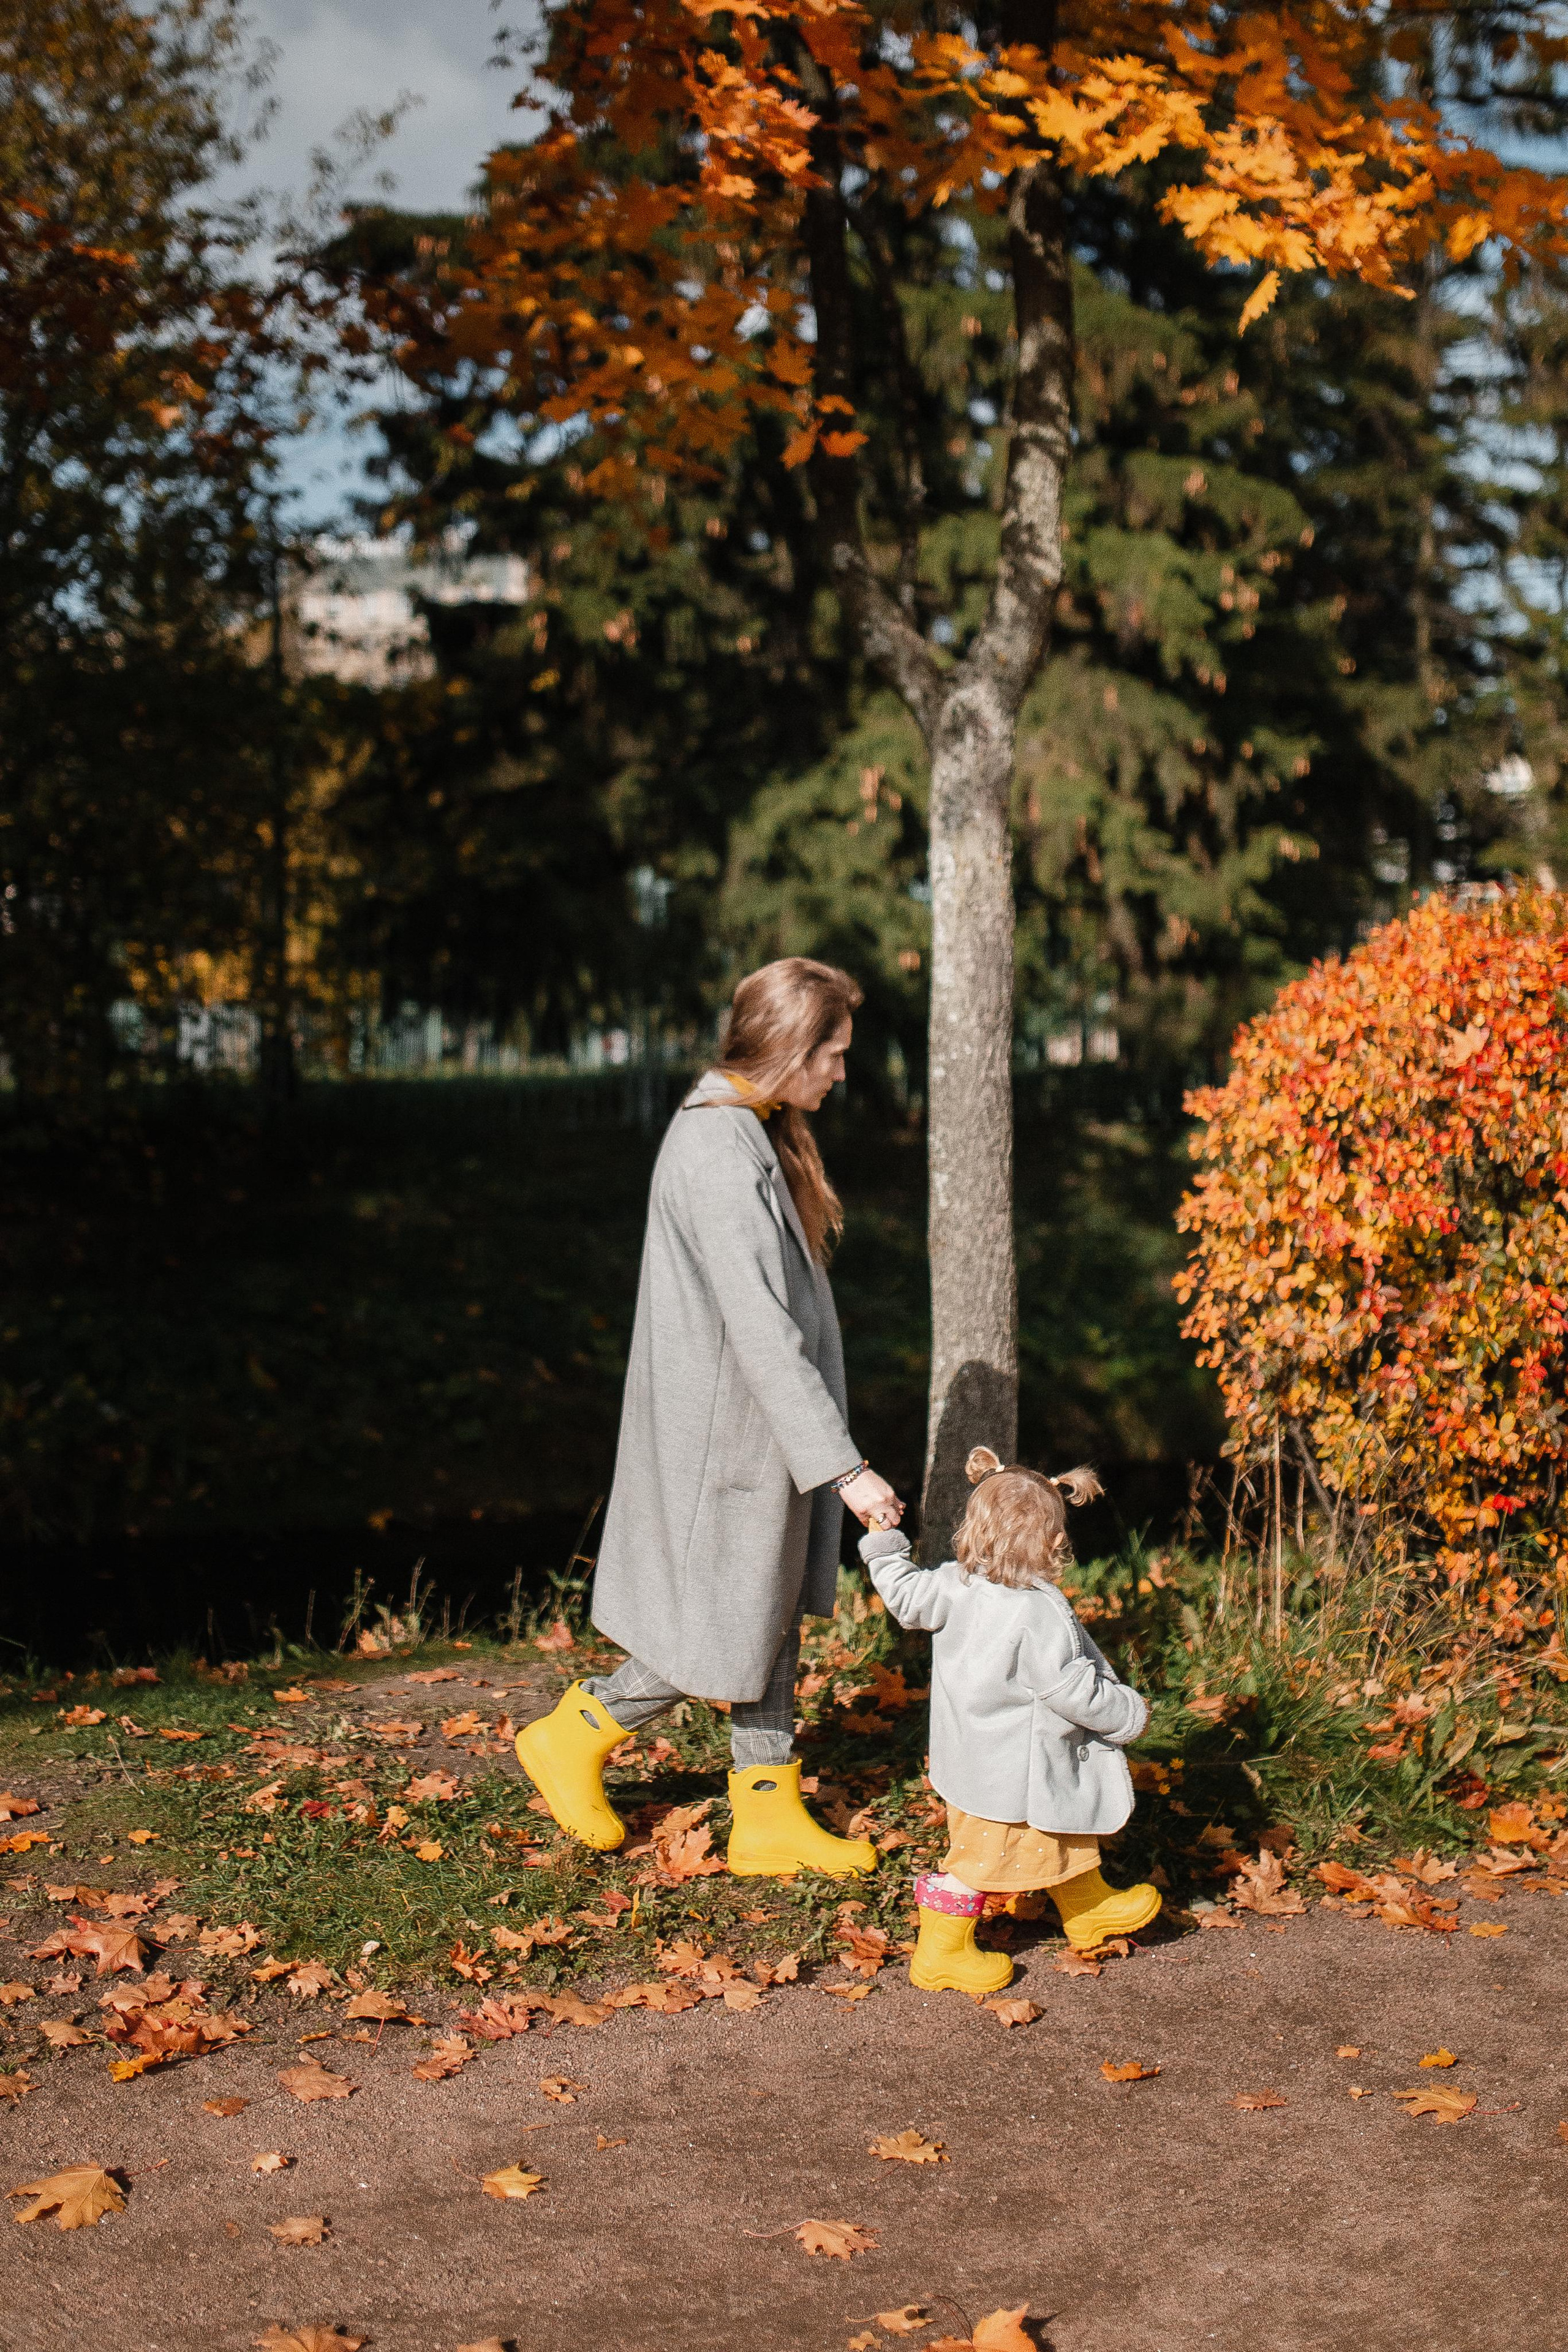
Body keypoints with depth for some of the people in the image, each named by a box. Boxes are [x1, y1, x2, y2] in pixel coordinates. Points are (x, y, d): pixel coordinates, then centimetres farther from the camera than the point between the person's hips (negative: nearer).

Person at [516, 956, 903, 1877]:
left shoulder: (749, 1131, 8)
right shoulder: (721, 1153, -25)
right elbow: (761, 1332, -28)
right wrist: (843, 1466, -28)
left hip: (761, 1424, 10)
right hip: (724, 1432, -10)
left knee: (774, 1617, 14)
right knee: (724, 1632, 4)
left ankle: (771, 1817, 23)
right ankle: (573, 1738, 25)